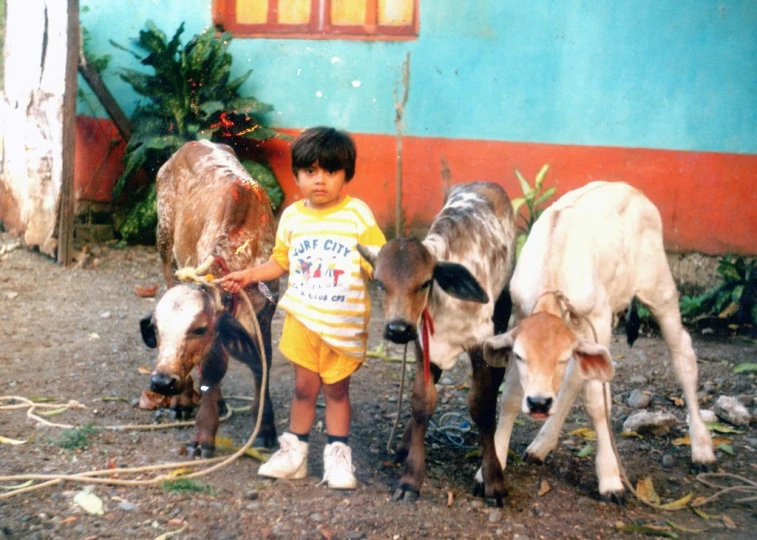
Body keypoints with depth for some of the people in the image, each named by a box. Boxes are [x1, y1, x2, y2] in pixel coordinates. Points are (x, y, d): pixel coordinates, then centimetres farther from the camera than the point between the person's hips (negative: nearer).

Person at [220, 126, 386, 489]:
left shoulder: (358, 215, -9)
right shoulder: (292, 217, 1)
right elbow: (281, 262, 13)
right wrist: (249, 275, 4)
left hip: (345, 324, -2)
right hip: (302, 319, 2)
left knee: (337, 389, 9)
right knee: (304, 387, 9)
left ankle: (338, 456, 22)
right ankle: (294, 452, 23)